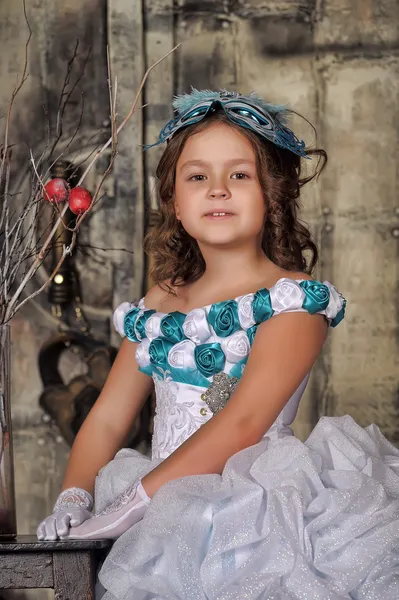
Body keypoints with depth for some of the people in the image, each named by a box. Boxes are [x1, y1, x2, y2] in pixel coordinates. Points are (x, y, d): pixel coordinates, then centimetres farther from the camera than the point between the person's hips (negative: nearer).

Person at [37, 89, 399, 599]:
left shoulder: (295, 299, -2)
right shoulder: (158, 304, 17)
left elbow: (243, 423, -14)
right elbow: (107, 418, 16)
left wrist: (132, 503, -18)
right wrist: (72, 500, -4)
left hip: (252, 505, -5)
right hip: (164, 512, 5)